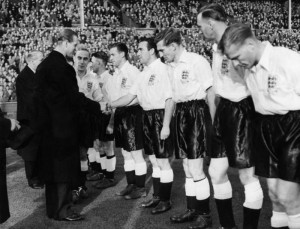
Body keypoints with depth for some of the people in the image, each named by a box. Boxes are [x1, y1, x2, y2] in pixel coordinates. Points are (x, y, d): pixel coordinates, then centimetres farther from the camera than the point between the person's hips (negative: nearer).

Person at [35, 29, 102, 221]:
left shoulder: (47, 63, 12)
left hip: (51, 123, 10)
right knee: (64, 166, 0)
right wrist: (98, 107, -9)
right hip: (62, 124, -10)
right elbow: (73, 95, -19)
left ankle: (56, 205, 30)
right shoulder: (60, 65, -19)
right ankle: (61, 209, 10)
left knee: (55, 165, 18)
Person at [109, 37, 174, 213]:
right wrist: (109, 105, 5)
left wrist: (166, 126, -21)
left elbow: (169, 99, -18)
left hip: (160, 116, -8)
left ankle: (166, 200, 12)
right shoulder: (145, 73, 12)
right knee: (154, 160, 15)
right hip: (148, 117, 8)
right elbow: (130, 96, 14)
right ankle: (157, 196, 27)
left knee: (163, 161, 0)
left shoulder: (162, 69, -13)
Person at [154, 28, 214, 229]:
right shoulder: (171, 67, 11)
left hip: (197, 114, -8)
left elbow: (211, 91, -11)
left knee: (196, 170, -5)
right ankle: (192, 209, 27)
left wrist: (213, 122, -12)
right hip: (180, 114, 8)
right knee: (188, 169, 14)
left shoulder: (197, 61, -11)